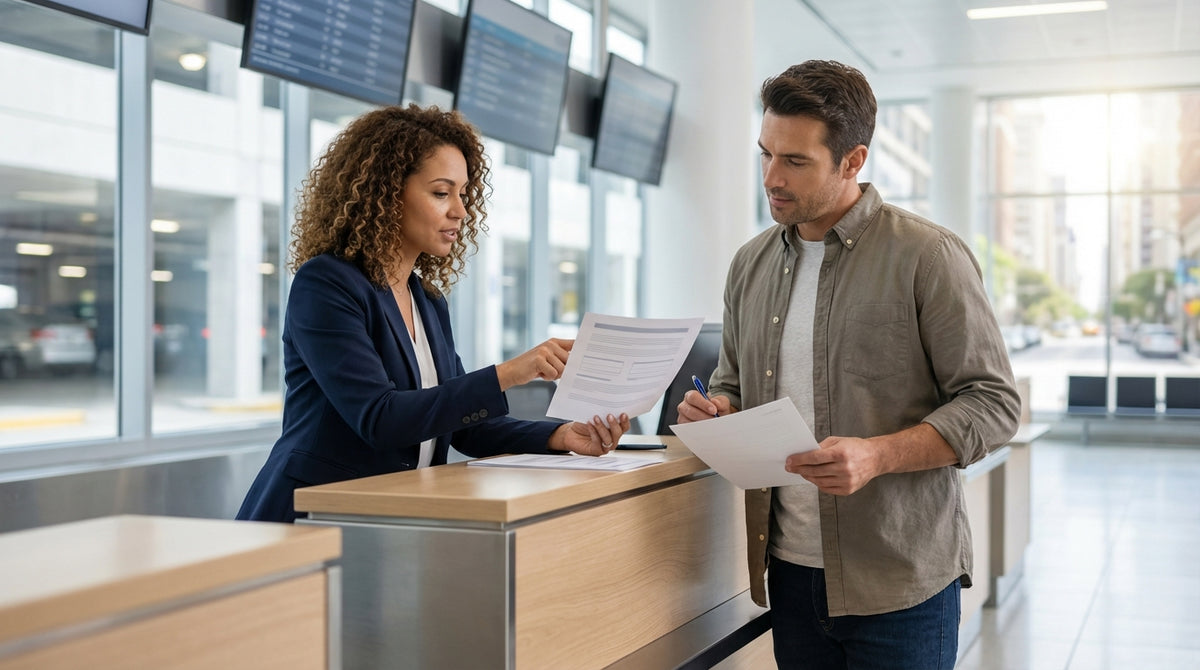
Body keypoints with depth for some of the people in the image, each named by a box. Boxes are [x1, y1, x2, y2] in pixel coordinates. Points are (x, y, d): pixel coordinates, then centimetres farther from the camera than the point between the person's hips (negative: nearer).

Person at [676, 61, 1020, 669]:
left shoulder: (927, 257, -8)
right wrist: (715, 410, -2)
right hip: (791, 570, 5)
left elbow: (993, 403, -9)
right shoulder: (751, 265, 10)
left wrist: (877, 455, -22)